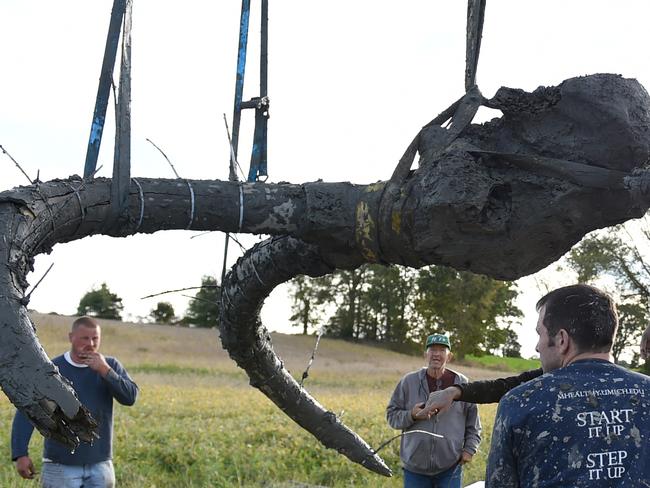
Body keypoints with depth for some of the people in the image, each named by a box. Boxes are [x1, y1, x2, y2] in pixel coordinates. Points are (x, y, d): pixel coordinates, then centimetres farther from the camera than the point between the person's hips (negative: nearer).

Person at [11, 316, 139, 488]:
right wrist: (20, 454, -15)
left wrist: (105, 371, -20)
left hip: (100, 465, 2)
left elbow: (130, 397, -9)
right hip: (60, 466, -2)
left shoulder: (111, 365, 3)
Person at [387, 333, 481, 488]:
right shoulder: (409, 381, 2)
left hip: (450, 468, 0)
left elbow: (473, 423, 9)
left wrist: (469, 449, 1)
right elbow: (392, 414, 4)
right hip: (415, 466, 1)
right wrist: (411, 416, -13)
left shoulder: (462, 383, 3)